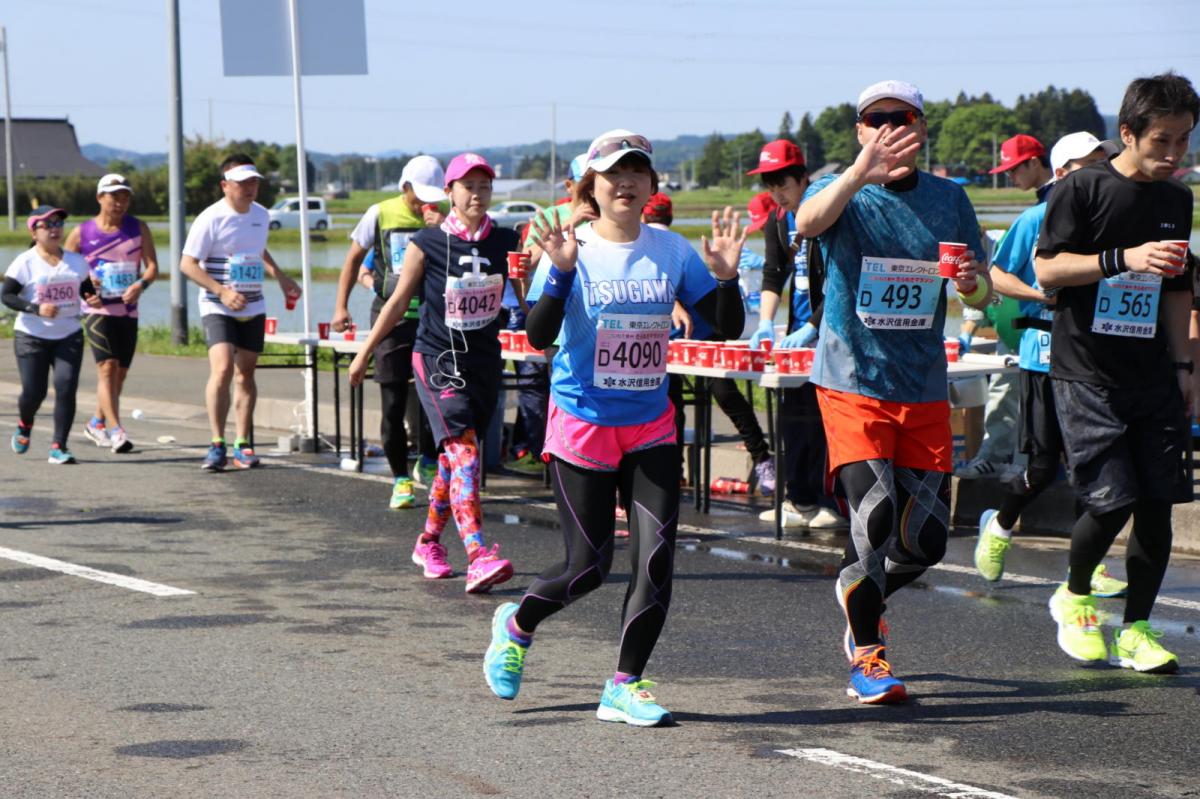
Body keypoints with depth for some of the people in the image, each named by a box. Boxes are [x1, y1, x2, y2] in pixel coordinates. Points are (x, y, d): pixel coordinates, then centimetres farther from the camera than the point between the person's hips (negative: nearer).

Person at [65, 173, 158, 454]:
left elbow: (152, 266, -1)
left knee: (120, 372, 11)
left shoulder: (139, 228, 4)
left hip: (128, 311, 3)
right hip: (97, 311, -3)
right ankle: (116, 432, -23)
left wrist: (140, 284, -21)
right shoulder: (81, 233, 0)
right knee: (107, 367, -17)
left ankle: (97, 423, 32)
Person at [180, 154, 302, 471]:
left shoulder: (261, 215, 8)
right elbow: (187, 264, -12)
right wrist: (222, 291, -22)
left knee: (246, 374, 8)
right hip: (217, 308, -6)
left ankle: (242, 445, 15)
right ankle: (217, 445, -14)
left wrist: (281, 278, 16)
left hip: (253, 308, 6)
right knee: (222, 369, -20)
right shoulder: (211, 219, -13)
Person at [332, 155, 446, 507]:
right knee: (393, 404, 0)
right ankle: (400, 480, 11)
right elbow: (354, 258, 9)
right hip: (392, 317, 0)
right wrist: (341, 306, 4)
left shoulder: (445, 216, 0)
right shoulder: (381, 214, -1)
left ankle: (430, 461, 22)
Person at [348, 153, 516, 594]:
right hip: (437, 359, -4)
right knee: (463, 450, -19)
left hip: (485, 360, 4)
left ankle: (428, 542, 31)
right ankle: (477, 557, -28)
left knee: (455, 456, 12)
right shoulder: (427, 244, -7)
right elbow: (398, 301, 2)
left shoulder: (505, 242, 2)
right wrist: (364, 354, 7)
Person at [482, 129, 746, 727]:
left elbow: (727, 327, 1)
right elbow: (538, 336, -19)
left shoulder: (672, 250, 1)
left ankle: (625, 686, 4)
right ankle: (516, 624, 31)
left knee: (657, 552, -8)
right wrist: (562, 272, -32)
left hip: (651, 425, 3)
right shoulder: (572, 250, -9)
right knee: (589, 565, 0)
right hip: (582, 425, -3)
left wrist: (725, 275, -17)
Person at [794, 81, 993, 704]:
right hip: (852, 384, -4)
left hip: (925, 391, 4)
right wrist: (861, 174, -46)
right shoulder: (842, 193, -2)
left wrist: (972, 282, -13)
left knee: (927, 539, 6)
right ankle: (867, 656, -4)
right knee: (875, 510, -20)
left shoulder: (948, 199, 8)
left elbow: (983, 297, 12)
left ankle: (860, 597, 37)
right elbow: (809, 221, -28)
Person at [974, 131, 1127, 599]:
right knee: (1044, 464, -1)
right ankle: (999, 526, 27)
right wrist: (1044, 295, -14)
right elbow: (996, 276, -1)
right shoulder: (1036, 220, -4)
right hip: (1044, 355, -4)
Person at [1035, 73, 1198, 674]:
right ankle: (1074, 597, 15)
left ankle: (1137, 629, 11)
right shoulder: (1081, 189, -6)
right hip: (1086, 372, -6)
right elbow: (1046, 269, -11)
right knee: (1111, 500, -12)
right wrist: (1124, 258, -21)